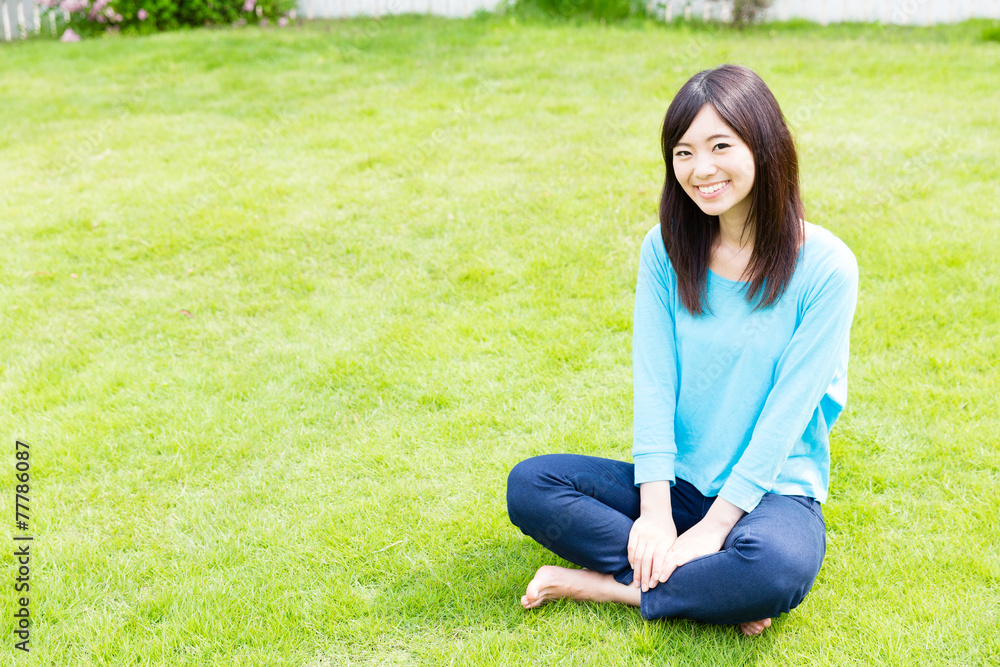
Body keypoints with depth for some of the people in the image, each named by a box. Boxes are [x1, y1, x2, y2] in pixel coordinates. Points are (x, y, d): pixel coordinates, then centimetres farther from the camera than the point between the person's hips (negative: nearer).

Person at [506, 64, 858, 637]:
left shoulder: (825, 267, -12)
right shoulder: (665, 250, -1)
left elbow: (788, 408, -15)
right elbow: (653, 383, -7)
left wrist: (712, 527, -20)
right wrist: (654, 512, -17)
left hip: (772, 489, -3)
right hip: (677, 482, 4)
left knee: (779, 566, -37)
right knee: (529, 484, -17)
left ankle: (608, 585, -14)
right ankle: (714, 590, -18)